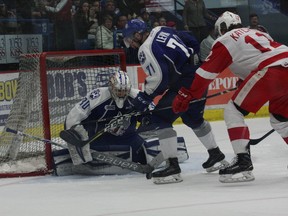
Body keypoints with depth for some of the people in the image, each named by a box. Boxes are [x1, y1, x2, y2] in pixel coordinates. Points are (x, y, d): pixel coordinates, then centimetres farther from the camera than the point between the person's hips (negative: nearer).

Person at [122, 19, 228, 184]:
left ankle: (173, 167, -11)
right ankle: (216, 155, 43)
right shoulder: (161, 30, 13)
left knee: (160, 119, -7)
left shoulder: (146, 49, -12)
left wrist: (144, 98, -11)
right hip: (200, 76, 10)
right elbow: (193, 43, 17)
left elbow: (159, 77, -21)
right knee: (194, 119, 29)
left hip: (185, 84, -10)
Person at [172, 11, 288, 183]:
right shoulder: (255, 33, 33)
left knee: (233, 111, 0)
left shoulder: (226, 40, 12)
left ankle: (243, 162, -10)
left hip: (271, 71, -8)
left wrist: (186, 96, 9)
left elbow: (207, 72, 6)